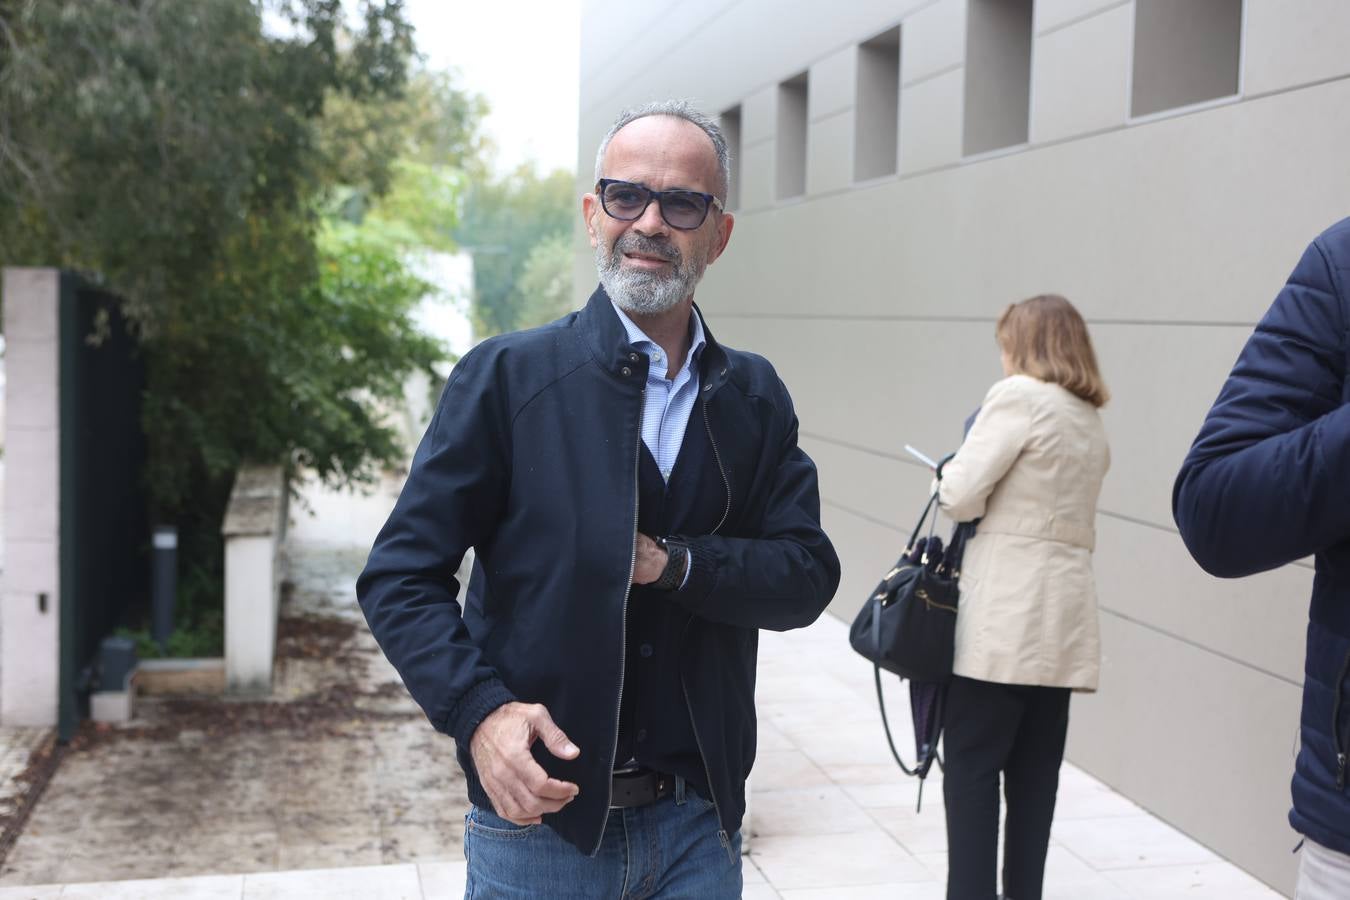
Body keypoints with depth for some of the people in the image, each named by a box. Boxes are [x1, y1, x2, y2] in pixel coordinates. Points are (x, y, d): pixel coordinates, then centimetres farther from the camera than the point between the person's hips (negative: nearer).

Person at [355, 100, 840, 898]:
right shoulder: (506, 376, -6)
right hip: (539, 814, -2)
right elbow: (401, 576, -6)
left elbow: (808, 575, 0)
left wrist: (674, 563, -16)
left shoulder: (755, 398, 4)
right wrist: (480, 710, -21)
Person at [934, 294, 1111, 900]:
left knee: (972, 767, -1)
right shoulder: (1091, 420, 18)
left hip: (1004, 613, -8)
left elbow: (960, 495, -12)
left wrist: (950, 472, 8)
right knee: (1035, 771, 10)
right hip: (1064, 615, 8)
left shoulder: (1019, 395, -7)